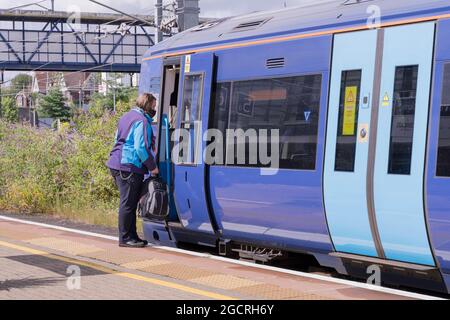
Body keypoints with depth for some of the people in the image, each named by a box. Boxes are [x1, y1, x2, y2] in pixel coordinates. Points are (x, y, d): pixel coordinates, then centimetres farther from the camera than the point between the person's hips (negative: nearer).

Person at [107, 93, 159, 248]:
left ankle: (131, 236, 19)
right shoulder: (141, 121, -12)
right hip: (129, 166, -10)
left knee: (129, 203, 14)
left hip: (118, 164, 10)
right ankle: (125, 238, -2)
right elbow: (140, 148, -19)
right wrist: (152, 166, -9)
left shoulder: (128, 116, 19)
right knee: (128, 203, -5)